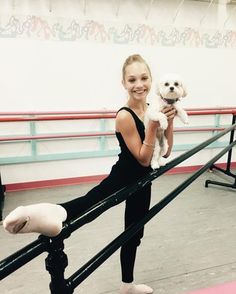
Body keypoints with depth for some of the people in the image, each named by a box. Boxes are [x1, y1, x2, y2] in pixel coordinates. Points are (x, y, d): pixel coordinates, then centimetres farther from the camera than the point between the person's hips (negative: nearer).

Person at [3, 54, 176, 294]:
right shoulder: (125, 116, -22)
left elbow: (165, 152, 3)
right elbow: (144, 159, -19)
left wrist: (168, 123, -10)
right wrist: (152, 126, -29)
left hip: (141, 181, 7)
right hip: (123, 177, -7)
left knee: (134, 233, 21)